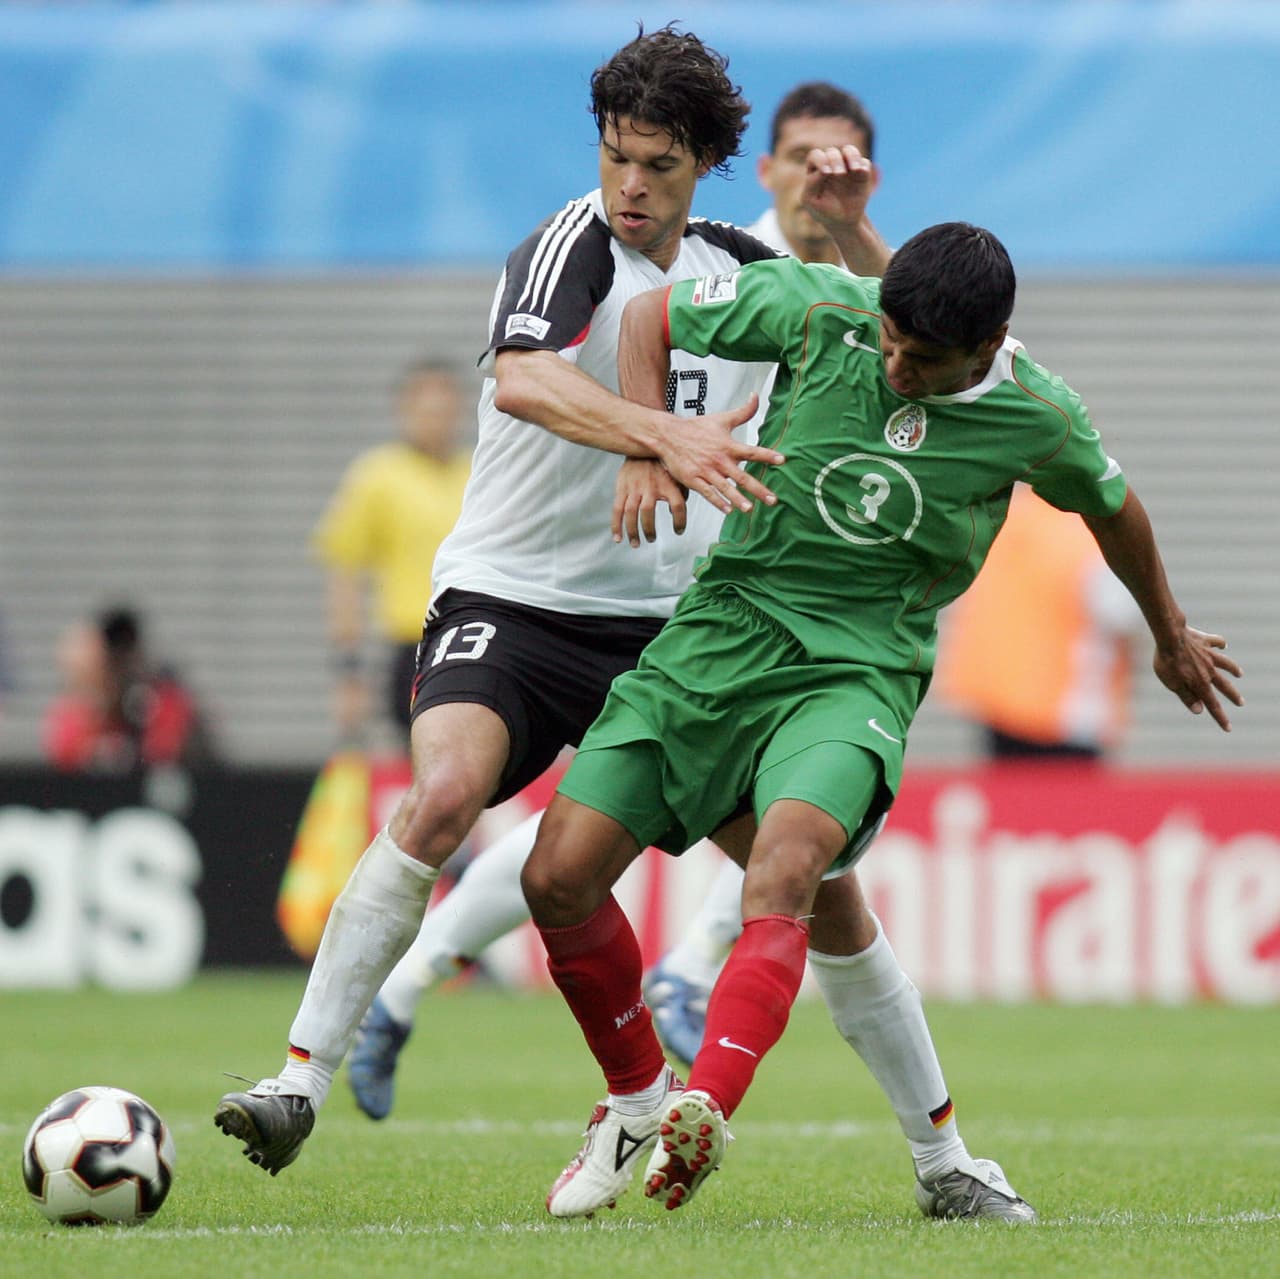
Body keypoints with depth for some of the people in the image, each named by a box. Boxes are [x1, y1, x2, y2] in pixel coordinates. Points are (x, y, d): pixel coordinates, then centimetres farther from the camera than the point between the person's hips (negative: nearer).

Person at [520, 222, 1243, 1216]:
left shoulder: (1038, 419, -7)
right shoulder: (818, 310, -9)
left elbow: (1111, 506, 16)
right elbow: (652, 316, 7)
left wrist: (1173, 638, 32)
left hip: (859, 673, -2)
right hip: (727, 623, 2)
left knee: (787, 865, -34)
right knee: (560, 875, -8)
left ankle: (706, 1115, -49)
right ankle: (638, 1104, 16)